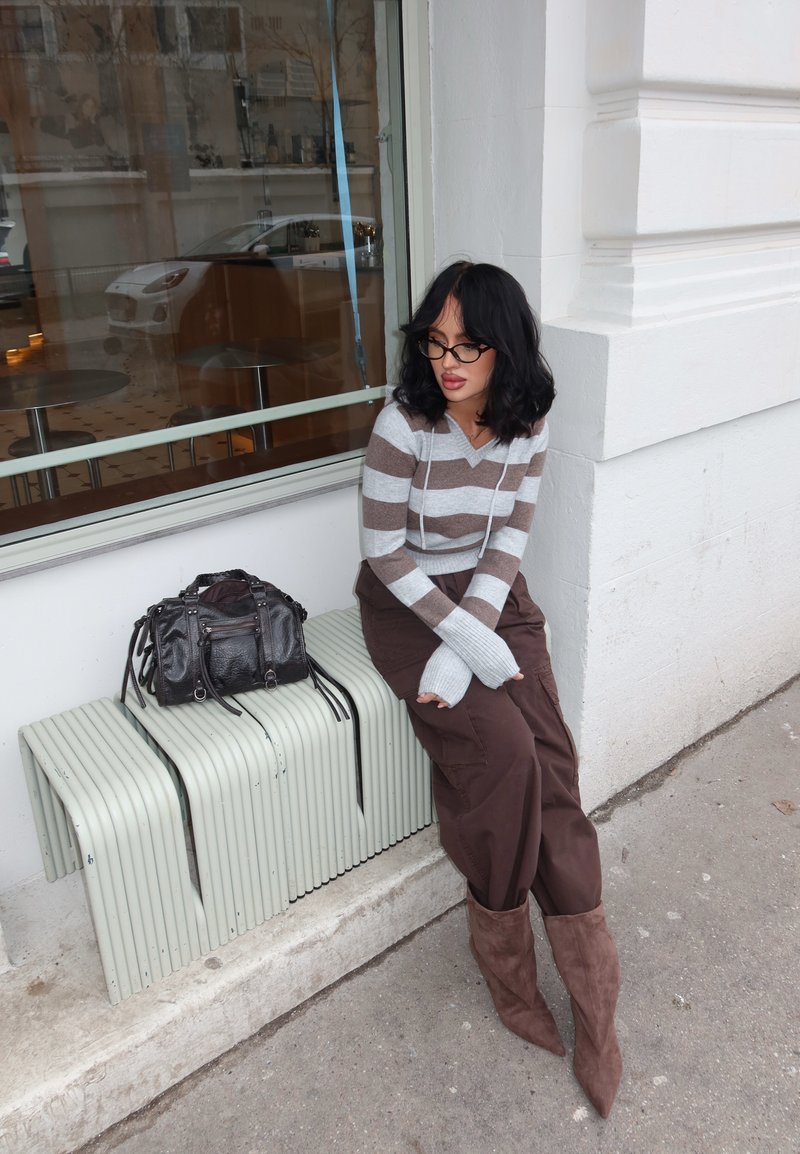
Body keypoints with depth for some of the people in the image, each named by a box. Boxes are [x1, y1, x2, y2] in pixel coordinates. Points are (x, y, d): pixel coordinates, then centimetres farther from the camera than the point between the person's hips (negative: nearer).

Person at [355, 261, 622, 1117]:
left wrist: (467, 646, -16)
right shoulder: (403, 426, -18)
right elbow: (385, 552, -15)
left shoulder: (527, 423, -5)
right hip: (406, 604, -3)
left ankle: (590, 986, -3)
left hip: (492, 595, 4)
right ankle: (504, 951, 4)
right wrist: (472, 645, -20)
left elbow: (509, 541, -4)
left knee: (548, 758, -14)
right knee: (503, 752, -22)